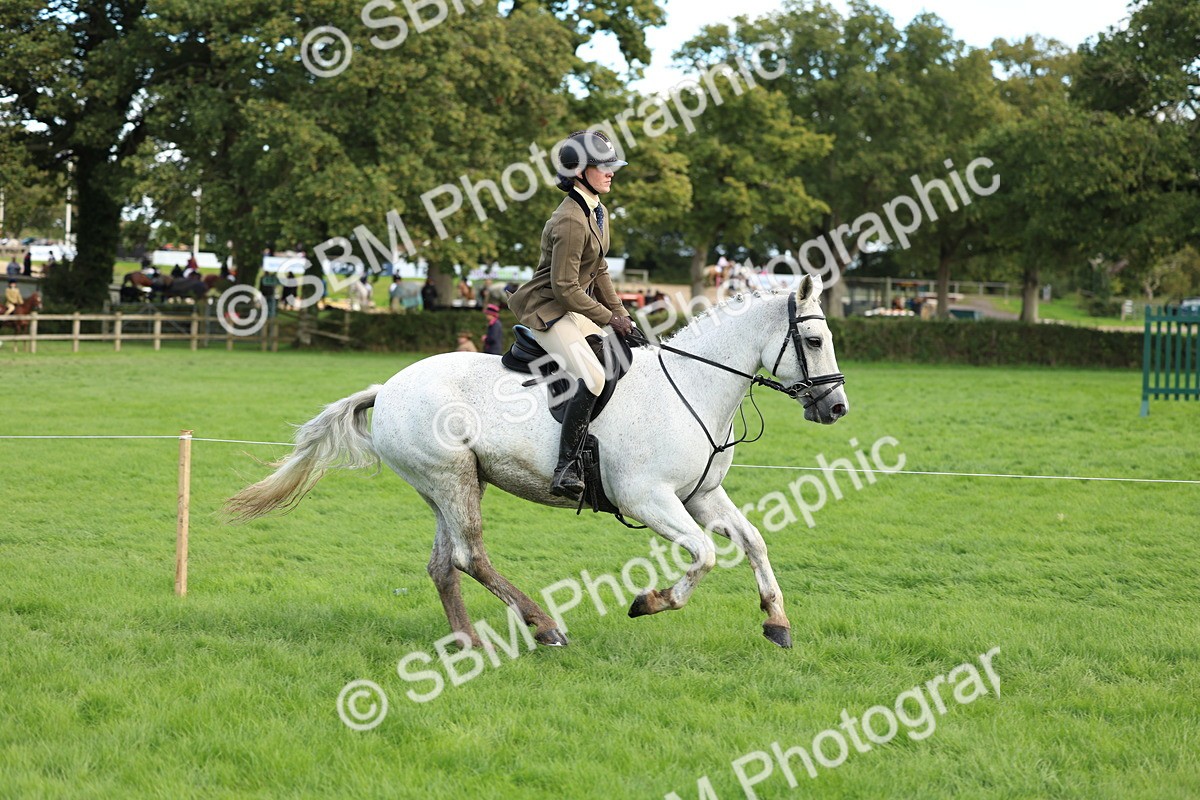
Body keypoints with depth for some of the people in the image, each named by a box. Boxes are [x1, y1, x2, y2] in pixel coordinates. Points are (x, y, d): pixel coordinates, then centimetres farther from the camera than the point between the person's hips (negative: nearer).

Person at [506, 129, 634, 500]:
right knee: (593, 377, -28)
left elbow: (600, 272, 18)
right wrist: (609, 319, -15)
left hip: (578, 308, 10)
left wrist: (621, 315, 8)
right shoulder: (570, 221, -21)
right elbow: (565, 288, -22)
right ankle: (566, 469, -29)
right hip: (550, 311, -10)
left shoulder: (599, 213, 10)